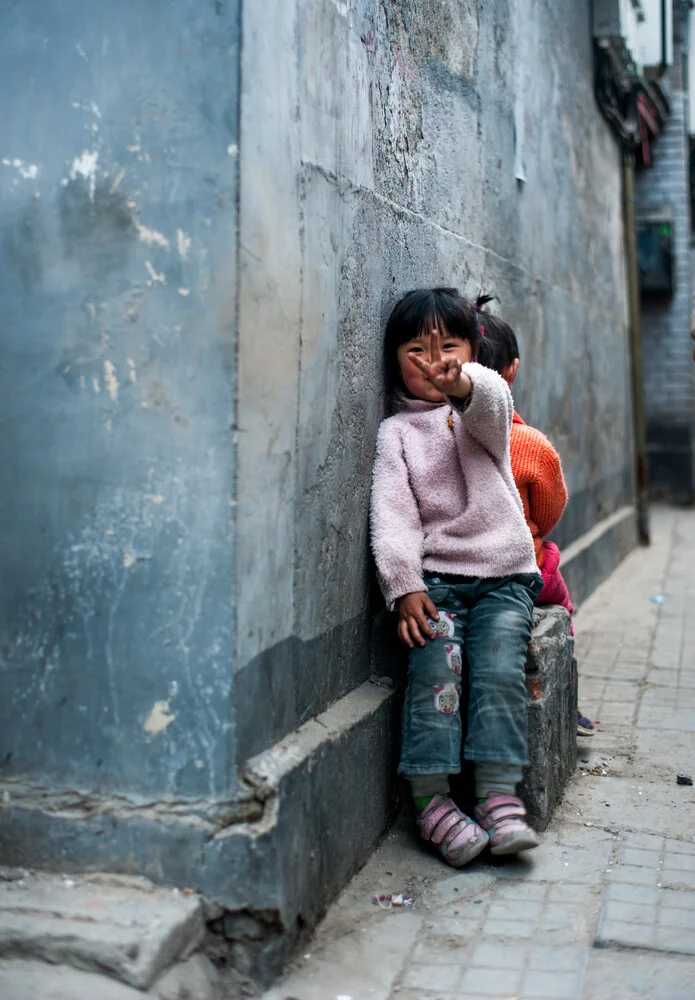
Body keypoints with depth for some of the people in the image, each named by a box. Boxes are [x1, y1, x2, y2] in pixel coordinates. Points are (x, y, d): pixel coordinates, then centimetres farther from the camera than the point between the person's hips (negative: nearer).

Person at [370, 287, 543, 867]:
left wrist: (464, 383, -43)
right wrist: (405, 585, -15)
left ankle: (499, 797, -18)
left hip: (503, 574, 1)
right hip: (435, 576, 0)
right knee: (436, 663, -23)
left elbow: (493, 406, -18)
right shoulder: (397, 432, 9)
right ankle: (432, 798, -20)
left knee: (499, 668, -20)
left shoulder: (484, 404, 10)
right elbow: (392, 511, -2)